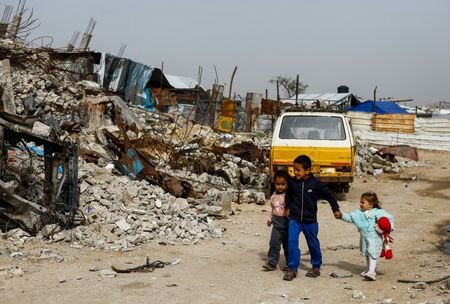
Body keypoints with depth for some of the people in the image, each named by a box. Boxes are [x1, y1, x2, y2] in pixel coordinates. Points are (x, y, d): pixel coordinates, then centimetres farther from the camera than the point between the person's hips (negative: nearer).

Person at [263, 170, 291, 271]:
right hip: (276, 222, 4)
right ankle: (272, 262, 4)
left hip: (287, 222, -4)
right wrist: (270, 218, 15)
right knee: (274, 243, -2)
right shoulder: (274, 196, 9)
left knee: (288, 244, 7)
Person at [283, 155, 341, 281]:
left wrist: (336, 209, 1)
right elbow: (288, 195, 16)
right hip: (294, 218, 1)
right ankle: (292, 268, -5)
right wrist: (288, 207, 10)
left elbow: (328, 195, 0)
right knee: (291, 240, -12)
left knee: (313, 243, 12)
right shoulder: (293, 182, -4)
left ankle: (316, 267, 30)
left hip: (310, 220, -1)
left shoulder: (315, 183, -11)